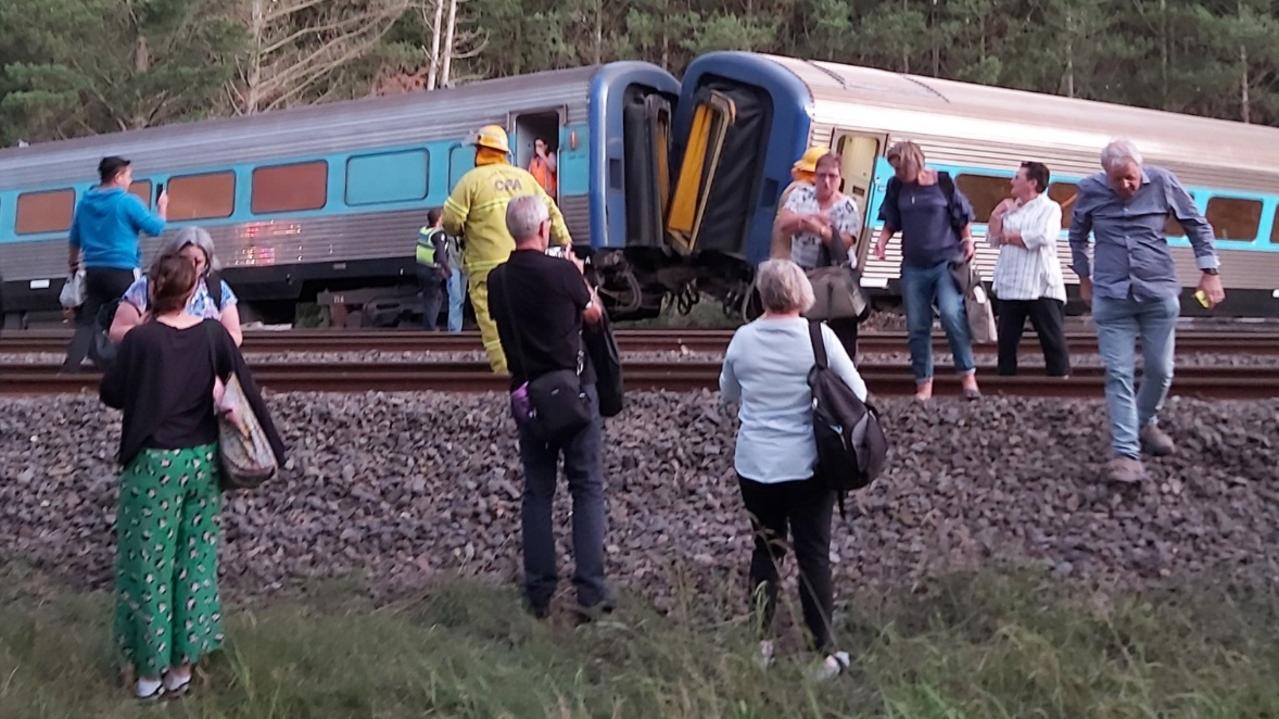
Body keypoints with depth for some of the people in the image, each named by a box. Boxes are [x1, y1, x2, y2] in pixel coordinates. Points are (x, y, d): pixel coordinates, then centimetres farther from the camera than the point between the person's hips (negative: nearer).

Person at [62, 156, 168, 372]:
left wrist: (73, 262, 37)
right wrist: (162, 208, 14)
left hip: (93, 270, 6)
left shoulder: (85, 202, 10)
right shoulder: (128, 201, -9)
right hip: (122, 271, -5)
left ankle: (71, 365, -5)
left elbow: (75, 237, 21)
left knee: (87, 320, 6)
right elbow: (155, 228, -5)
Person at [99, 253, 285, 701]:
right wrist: (268, 447, 7)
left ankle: (150, 669, 15)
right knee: (194, 561, 13)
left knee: (150, 563, 7)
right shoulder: (213, 334, -4)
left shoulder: (140, 339, -13)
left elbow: (111, 394, -2)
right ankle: (183, 664, 20)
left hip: (154, 462, -3)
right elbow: (244, 391, -1)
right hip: (202, 460, 4)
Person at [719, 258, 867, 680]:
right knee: (814, 556, 5)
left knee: (765, 550, 16)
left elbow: (727, 394, 12)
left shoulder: (743, 339, -3)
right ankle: (823, 652, 10)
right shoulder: (818, 337, -12)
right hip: (806, 466, -3)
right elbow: (857, 393, -3)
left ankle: (759, 643, 21)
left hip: (754, 465, 3)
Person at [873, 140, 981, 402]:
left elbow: (962, 218, 5)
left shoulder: (943, 183, -5)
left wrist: (968, 242, -7)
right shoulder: (897, 187, 3)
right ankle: (924, 384, 11)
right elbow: (892, 222, 12)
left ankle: (968, 375, -9)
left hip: (947, 262, -4)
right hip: (914, 266, 4)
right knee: (917, 327, 3)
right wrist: (882, 240, -5)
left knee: (952, 314, -22)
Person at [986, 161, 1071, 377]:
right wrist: (997, 213, 0)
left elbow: (1042, 237, -18)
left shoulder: (1049, 207, -1)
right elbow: (993, 239, 11)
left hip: (1041, 287, -6)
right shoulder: (1010, 209, 18)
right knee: (1006, 339, 7)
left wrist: (1009, 237, -6)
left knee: (1053, 339, -4)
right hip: (1009, 286, 6)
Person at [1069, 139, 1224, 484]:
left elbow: (1197, 225, 4)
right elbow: (1077, 236, 14)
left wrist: (1209, 272, 1)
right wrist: (1084, 279, 18)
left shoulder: (1163, 182, -6)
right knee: (1119, 375, -4)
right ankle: (1126, 453, -4)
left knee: (1160, 370, 10)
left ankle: (1145, 423, 37)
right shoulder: (1090, 190, -4)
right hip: (1111, 297, -1)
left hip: (1159, 293, 1)